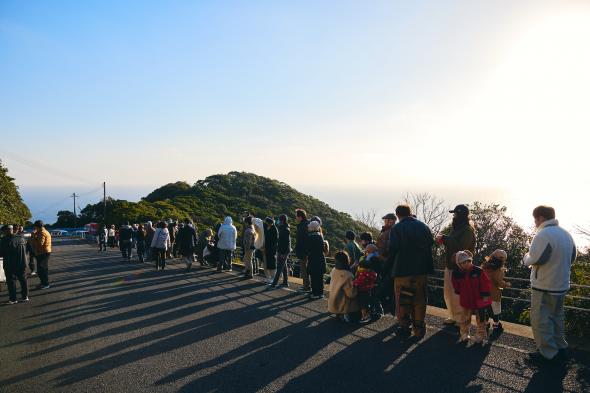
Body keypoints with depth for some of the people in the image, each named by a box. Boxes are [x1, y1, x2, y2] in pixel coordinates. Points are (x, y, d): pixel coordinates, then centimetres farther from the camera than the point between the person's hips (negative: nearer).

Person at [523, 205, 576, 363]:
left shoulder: (543, 235, -21)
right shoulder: (566, 234, 6)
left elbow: (534, 259, -24)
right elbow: (572, 257, 16)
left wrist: (526, 257, -4)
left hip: (544, 286, -8)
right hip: (562, 285, 9)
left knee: (540, 320, 2)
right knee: (557, 316, 23)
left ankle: (547, 352, 8)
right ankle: (560, 345, 34)